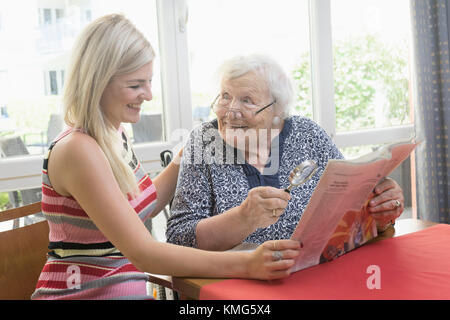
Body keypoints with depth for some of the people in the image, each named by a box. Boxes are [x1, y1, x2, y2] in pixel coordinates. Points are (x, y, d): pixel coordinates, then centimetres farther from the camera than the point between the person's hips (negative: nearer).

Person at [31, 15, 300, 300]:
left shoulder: (116, 136, 7)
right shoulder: (78, 150, -19)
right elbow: (141, 252, -25)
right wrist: (245, 264, -32)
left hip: (127, 290, 7)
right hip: (81, 293, -7)